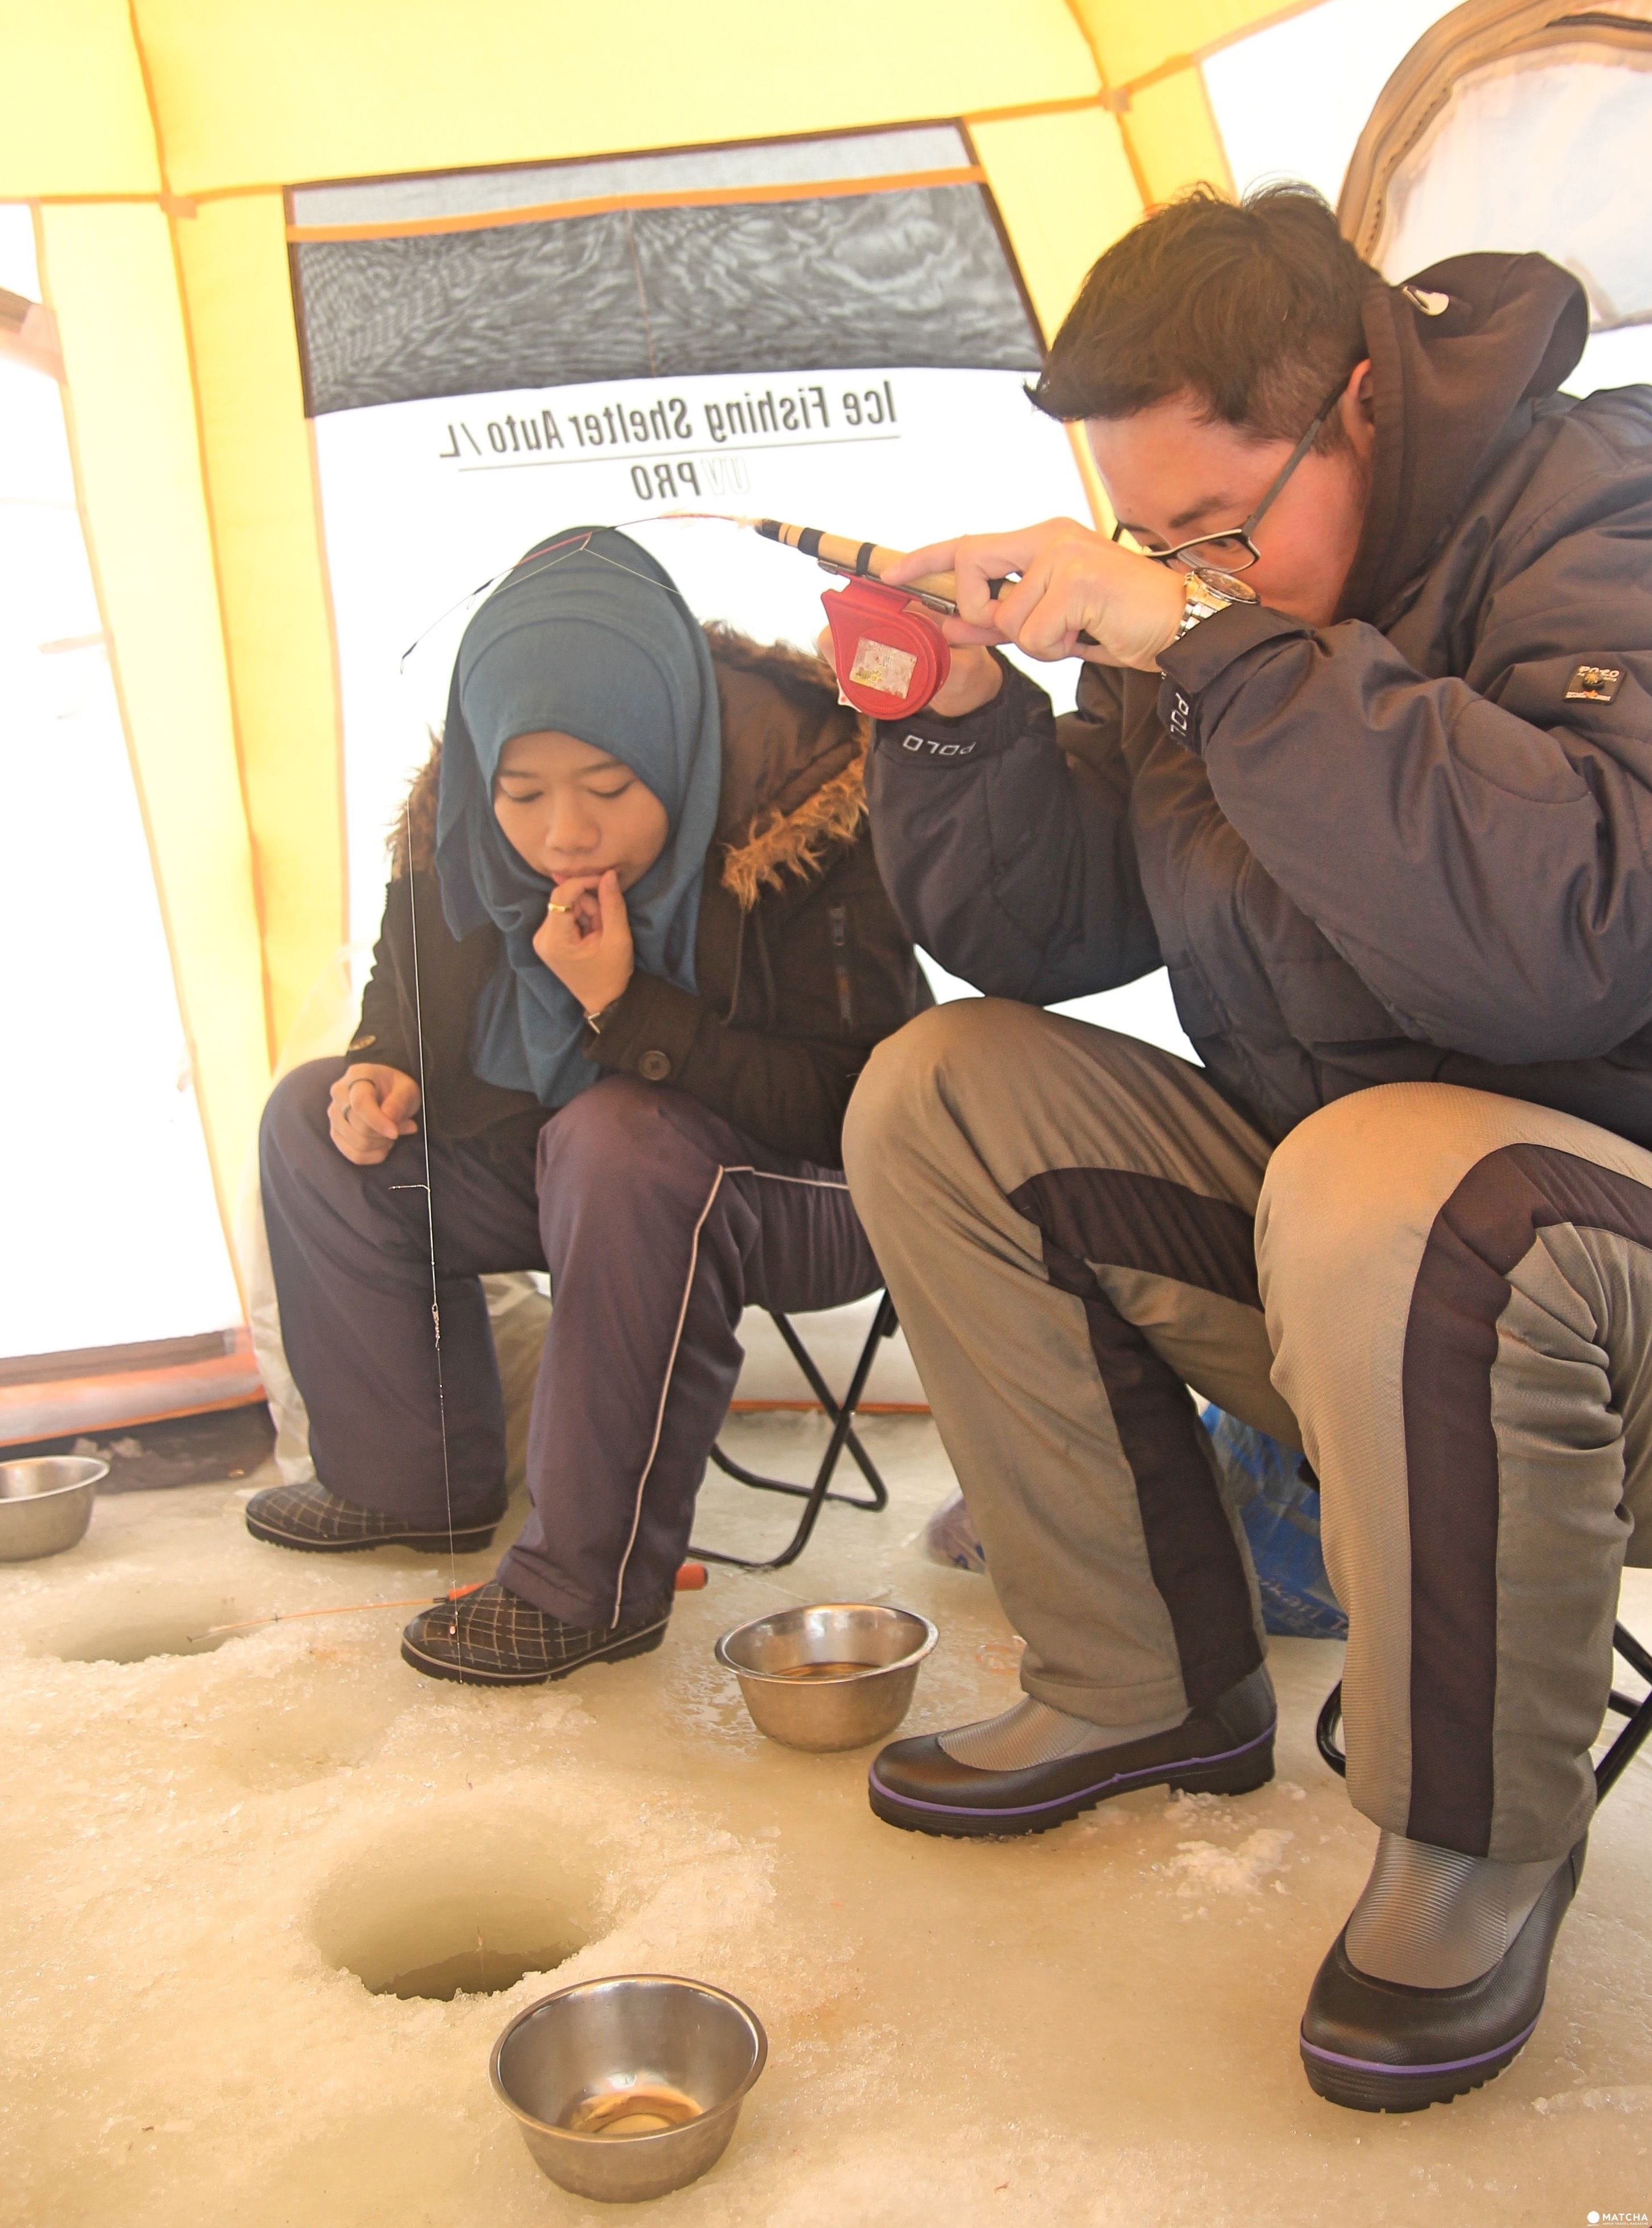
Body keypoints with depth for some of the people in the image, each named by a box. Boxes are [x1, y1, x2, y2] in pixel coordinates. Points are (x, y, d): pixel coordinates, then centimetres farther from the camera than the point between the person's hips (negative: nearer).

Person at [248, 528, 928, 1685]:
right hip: (579, 1176, 7)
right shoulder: (458, 820, -8)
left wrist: (627, 1007, -34)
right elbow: (415, 993, 13)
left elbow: (840, 1103, -27)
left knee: (620, 1145, -37)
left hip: (812, 1194, -7)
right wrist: (382, 1073, -10)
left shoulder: (811, 807, -26)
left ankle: (594, 1585, -25)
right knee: (318, 1115, 1)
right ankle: (411, 1479, 12)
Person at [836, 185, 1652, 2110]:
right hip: (1330, 1229, 7)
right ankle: (1152, 1688, 4)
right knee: (940, 1099, -4)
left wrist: (1219, 645, -33)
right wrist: (961, 713, -11)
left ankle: (1483, 1838, -11)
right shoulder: (1211, 595, 5)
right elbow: (1043, 935, 6)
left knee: (1383, 1190, -39)